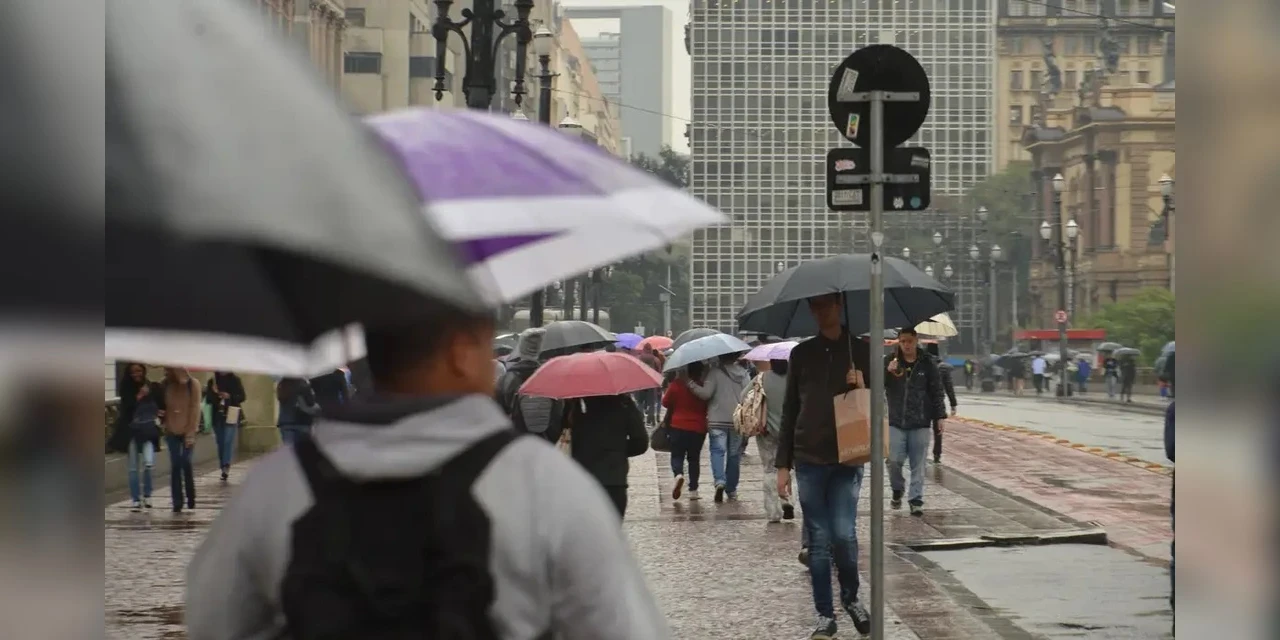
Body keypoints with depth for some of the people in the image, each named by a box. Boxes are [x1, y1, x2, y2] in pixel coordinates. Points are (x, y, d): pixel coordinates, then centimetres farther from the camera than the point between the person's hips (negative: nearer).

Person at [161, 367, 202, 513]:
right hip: (172, 430, 2)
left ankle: (191, 499, 12)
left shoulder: (192, 384, -8)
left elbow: (195, 409, -9)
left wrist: (191, 433, -13)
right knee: (175, 465, -1)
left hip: (187, 431, -2)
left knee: (186, 463, -5)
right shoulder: (165, 385, 1)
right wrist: (160, 413, -9)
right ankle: (177, 503, 2)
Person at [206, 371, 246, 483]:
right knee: (220, 442, 6)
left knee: (228, 440, -15)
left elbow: (241, 397, -1)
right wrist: (213, 393, -13)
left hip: (231, 415, -4)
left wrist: (229, 396, -17)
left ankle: (226, 466, -25)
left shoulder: (235, 380, 2)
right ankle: (224, 468, 13)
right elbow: (208, 398, 7)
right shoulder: (213, 381, 9)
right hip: (217, 415, 4)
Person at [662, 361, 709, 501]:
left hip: (678, 426, -1)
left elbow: (666, 403, 1)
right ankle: (693, 490, 9)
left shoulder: (676, 386, -9)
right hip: (698, 428, 1)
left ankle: (678, 474, -25)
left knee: (677, 455, 8)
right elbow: (708, 408, 4)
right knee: (694, 458, 12)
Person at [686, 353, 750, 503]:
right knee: (734, 454, 11)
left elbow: (706, 393, -15)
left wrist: (690, 383, -10)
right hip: (737, 421, 3)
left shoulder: (715, 372, -8)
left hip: (717, 420, -3)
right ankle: (731, 489, 17)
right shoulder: (743, 373, 5)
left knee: (718, 451, -2)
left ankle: (720, 480, -26)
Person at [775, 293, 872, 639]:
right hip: (809, 460, 2)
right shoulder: (801, 354, 8)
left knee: (843, 534, -11)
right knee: (819, 540, 2)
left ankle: (851, 596, 15)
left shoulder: (861, 351, 4)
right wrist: (783, 464, 5)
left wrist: (862, 387, -14)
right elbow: (790, 410, 9)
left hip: (847, 459, -1)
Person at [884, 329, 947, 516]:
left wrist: (940, 416, 1)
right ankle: (897, 490, 20)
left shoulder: (927, 364, 3)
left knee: (918, 464, 1)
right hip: (896, 421, 0)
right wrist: (887, 371, -20)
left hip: (920, 423, 0)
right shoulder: (890, 361, 4)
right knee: (894, 460, -5)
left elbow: (937, 391, 7)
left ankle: (916, 500, 6)